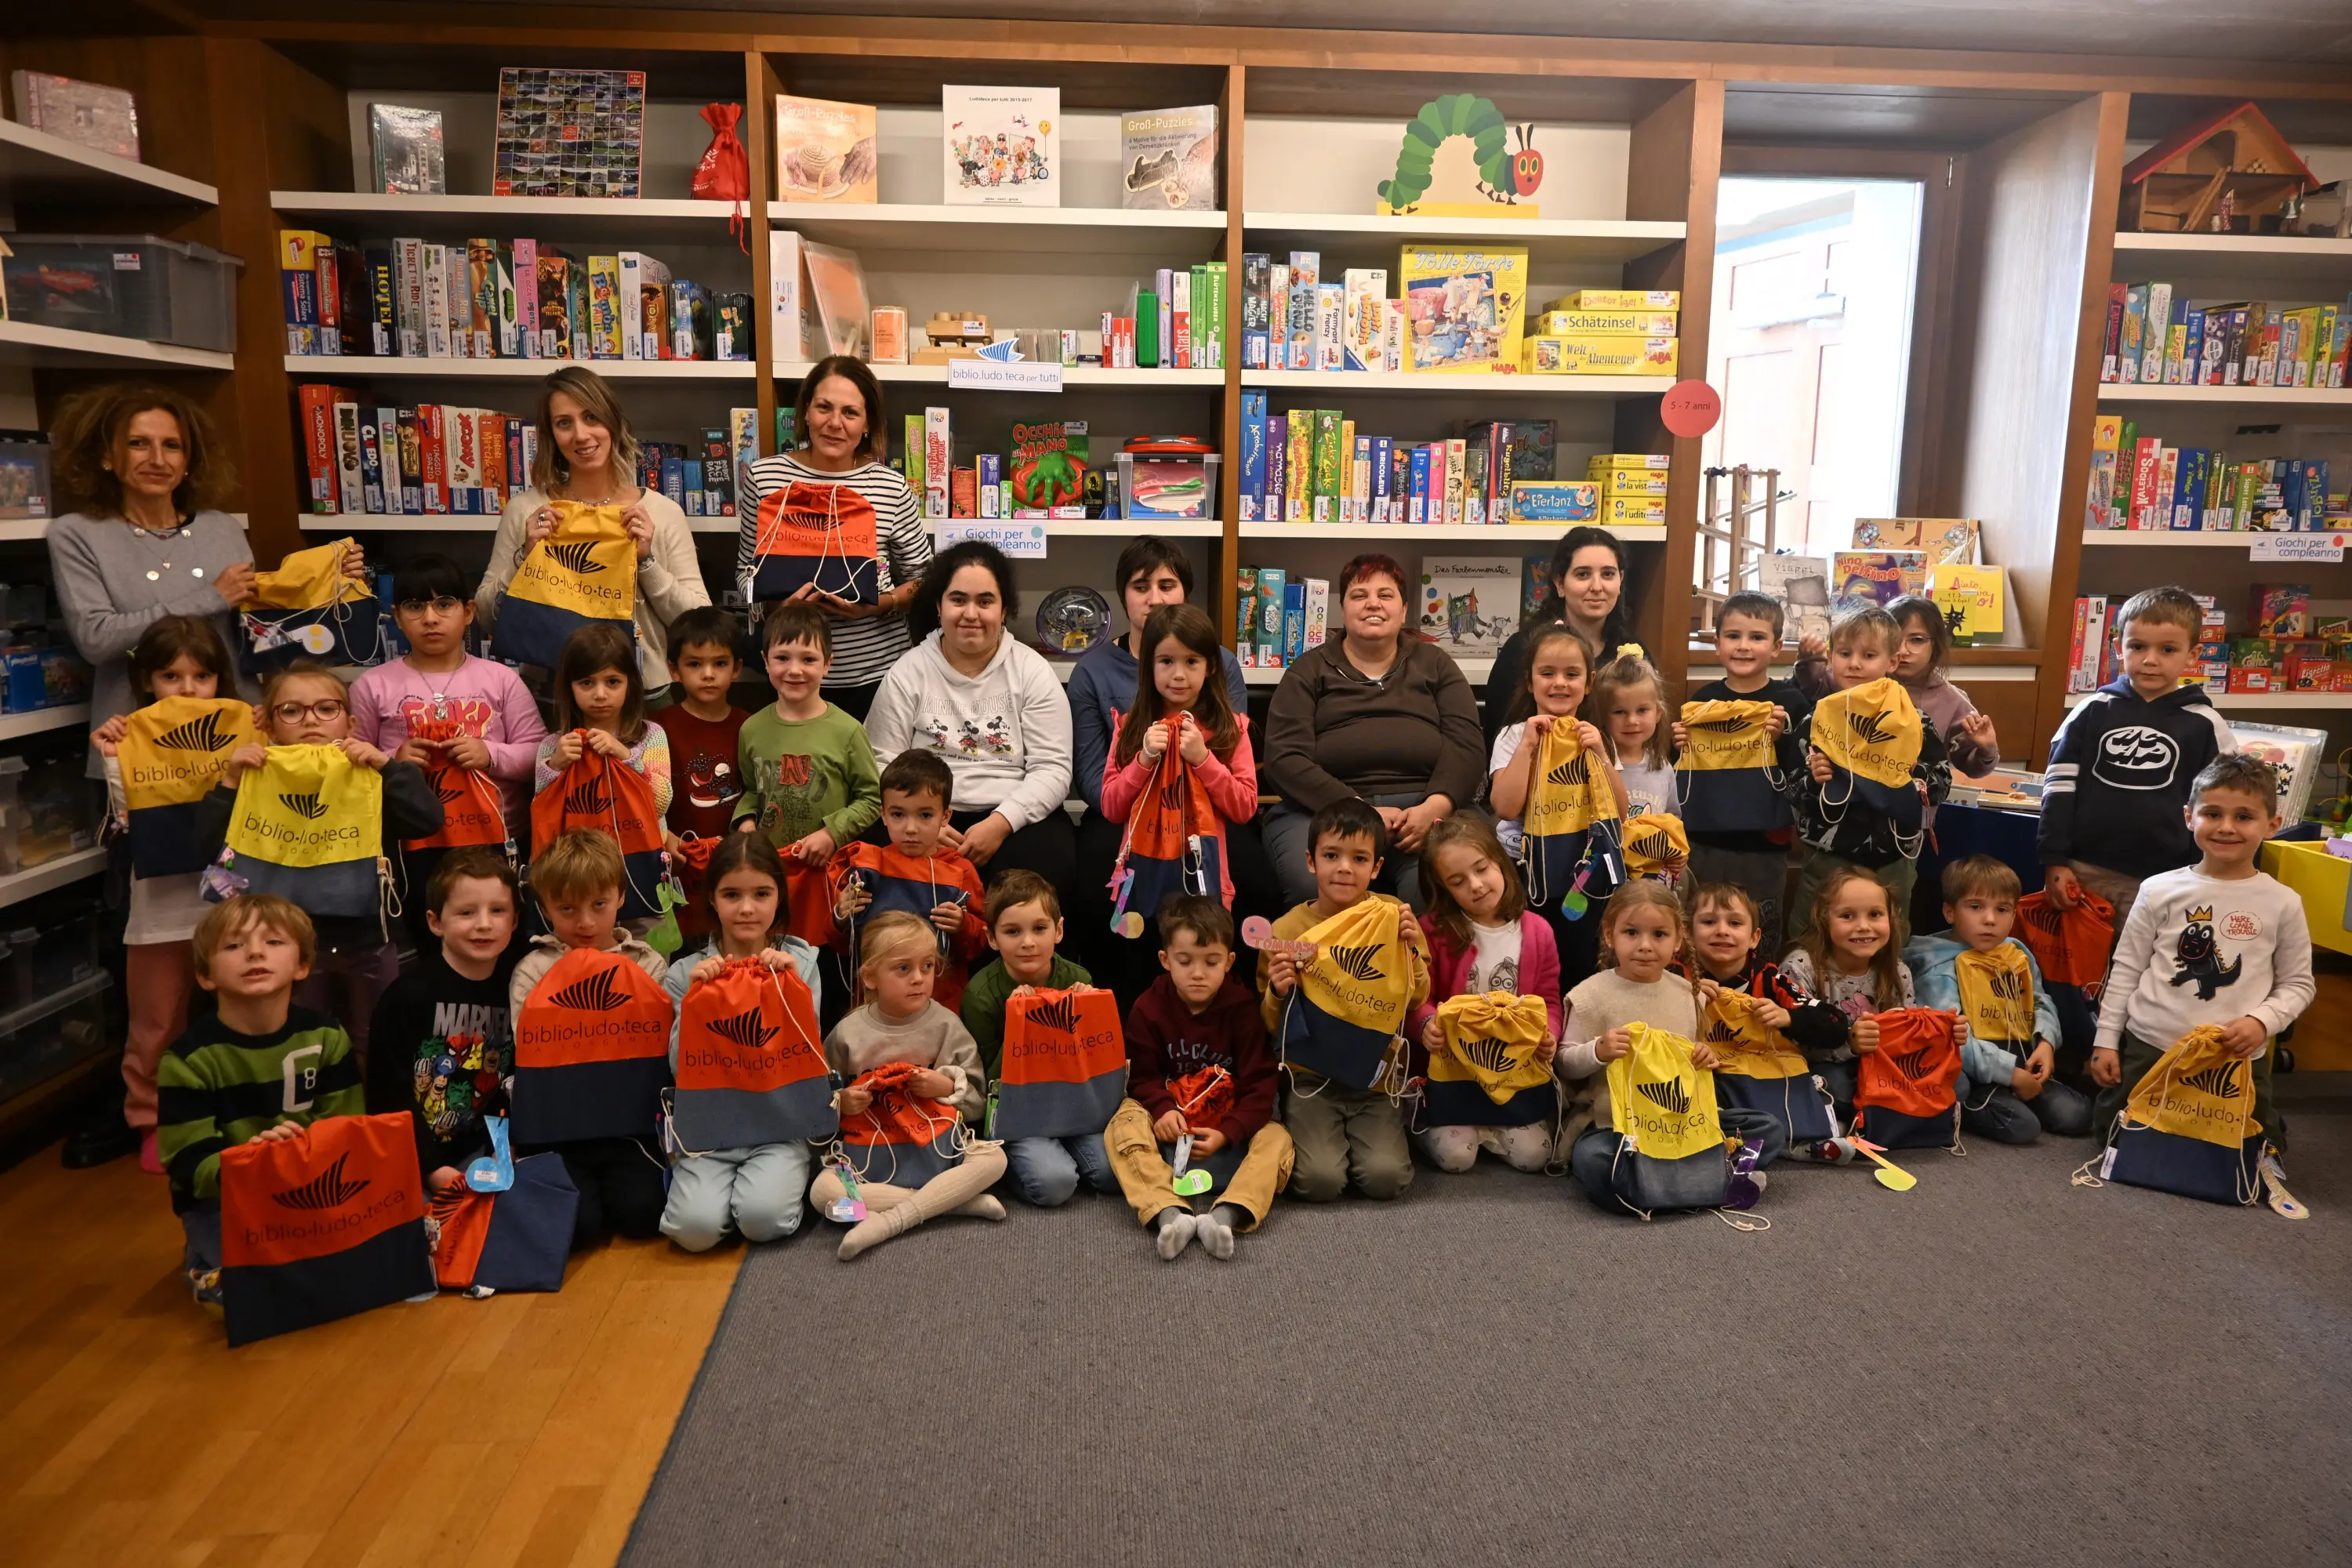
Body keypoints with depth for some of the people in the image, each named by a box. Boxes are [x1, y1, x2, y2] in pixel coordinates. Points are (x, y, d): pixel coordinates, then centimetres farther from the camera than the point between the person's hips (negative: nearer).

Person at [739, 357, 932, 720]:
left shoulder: (890, 486, -5)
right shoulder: (764, 477, -2)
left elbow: (922, 578, 3)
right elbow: (747, 570, 7)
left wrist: (878, 605, -16)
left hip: (878, 670, -1)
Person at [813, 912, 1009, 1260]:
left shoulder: (946, 1026, -3)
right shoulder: (848, 1034, -4)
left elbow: (978, 1101, 0)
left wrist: (948, 1088, -18)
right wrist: (841, 1103, -14)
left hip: (937, 1144, 0)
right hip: (869, 1151, 0)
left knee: (994, 1157, -26)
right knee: (823, 1191, -28)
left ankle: (889, 1221, -29)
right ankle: (957, 1201, -26)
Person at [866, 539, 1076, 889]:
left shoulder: (1032, 671, 5)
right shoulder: (907, 673, 7)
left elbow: (1052, 769, -3)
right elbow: (883, 764, 1)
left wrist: (1000, 824, -18)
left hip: (1017, 818, 0)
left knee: (1044, 860, -32)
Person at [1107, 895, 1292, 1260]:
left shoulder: (1243, 1008, -9)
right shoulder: (1149, 1008, -6)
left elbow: (1259, 1083, -12)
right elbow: (1143, 1076, -4)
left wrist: (1227, 1133, -26)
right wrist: (1163, 1110, -27)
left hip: (1229, 1123, 0)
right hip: (1169, 1121, 0)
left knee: (1275, 1138, -27)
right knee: (1123, 1127, -29)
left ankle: (1227, 1214, -49)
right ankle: (1168, 1213, -50)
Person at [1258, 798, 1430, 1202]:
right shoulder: (1285, 931, -3)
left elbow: (1418, 1001, 5)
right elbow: (1273, 1028, 6)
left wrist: (1409, 952, -13)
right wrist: (1278, 994, -16)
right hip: (1311, 1077, -1)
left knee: (1386, 1178, -19)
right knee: (1320, 1180, -21)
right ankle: (1309, 1137, 12)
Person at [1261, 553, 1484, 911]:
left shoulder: (1435, 664, 21)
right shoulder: (1309, 670, 16)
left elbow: (1466, 745, 7)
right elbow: (1284, 758, 2)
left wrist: (1433, 808, -14)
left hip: (1423, 806, 1)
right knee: (1318, 889, -34)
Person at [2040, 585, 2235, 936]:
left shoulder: (2205, 725, -1)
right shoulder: (2093, 710, 1)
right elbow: (2059, 787, 2)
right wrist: (2054, 861, -3)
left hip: (2161, 882, -1)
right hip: (2082, 871, 1)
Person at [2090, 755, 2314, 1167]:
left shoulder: (2282, 904, -3)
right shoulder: (2160, 890, -3)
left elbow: (2297, 984, 6)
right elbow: (2126, 969, 3)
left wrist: (2262, 1021, -13)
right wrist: (2106, 1040, 2)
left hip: (2236, 1057, 0)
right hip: (2148, 1045, 1)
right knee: (2112, 1130, 6)